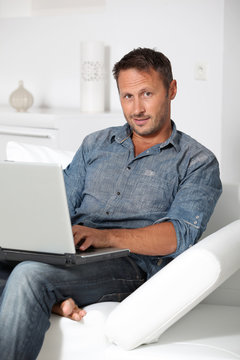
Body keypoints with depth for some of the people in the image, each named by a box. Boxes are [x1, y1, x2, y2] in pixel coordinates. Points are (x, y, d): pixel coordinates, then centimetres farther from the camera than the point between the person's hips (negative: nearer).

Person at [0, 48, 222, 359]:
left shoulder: (198, 163, 7)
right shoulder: (95, 144, 22)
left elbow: (180, 235, -9)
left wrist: (106, 236, -26)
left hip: (131, 263, -4)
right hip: (71, 254, 5)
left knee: (30, 275, -32)